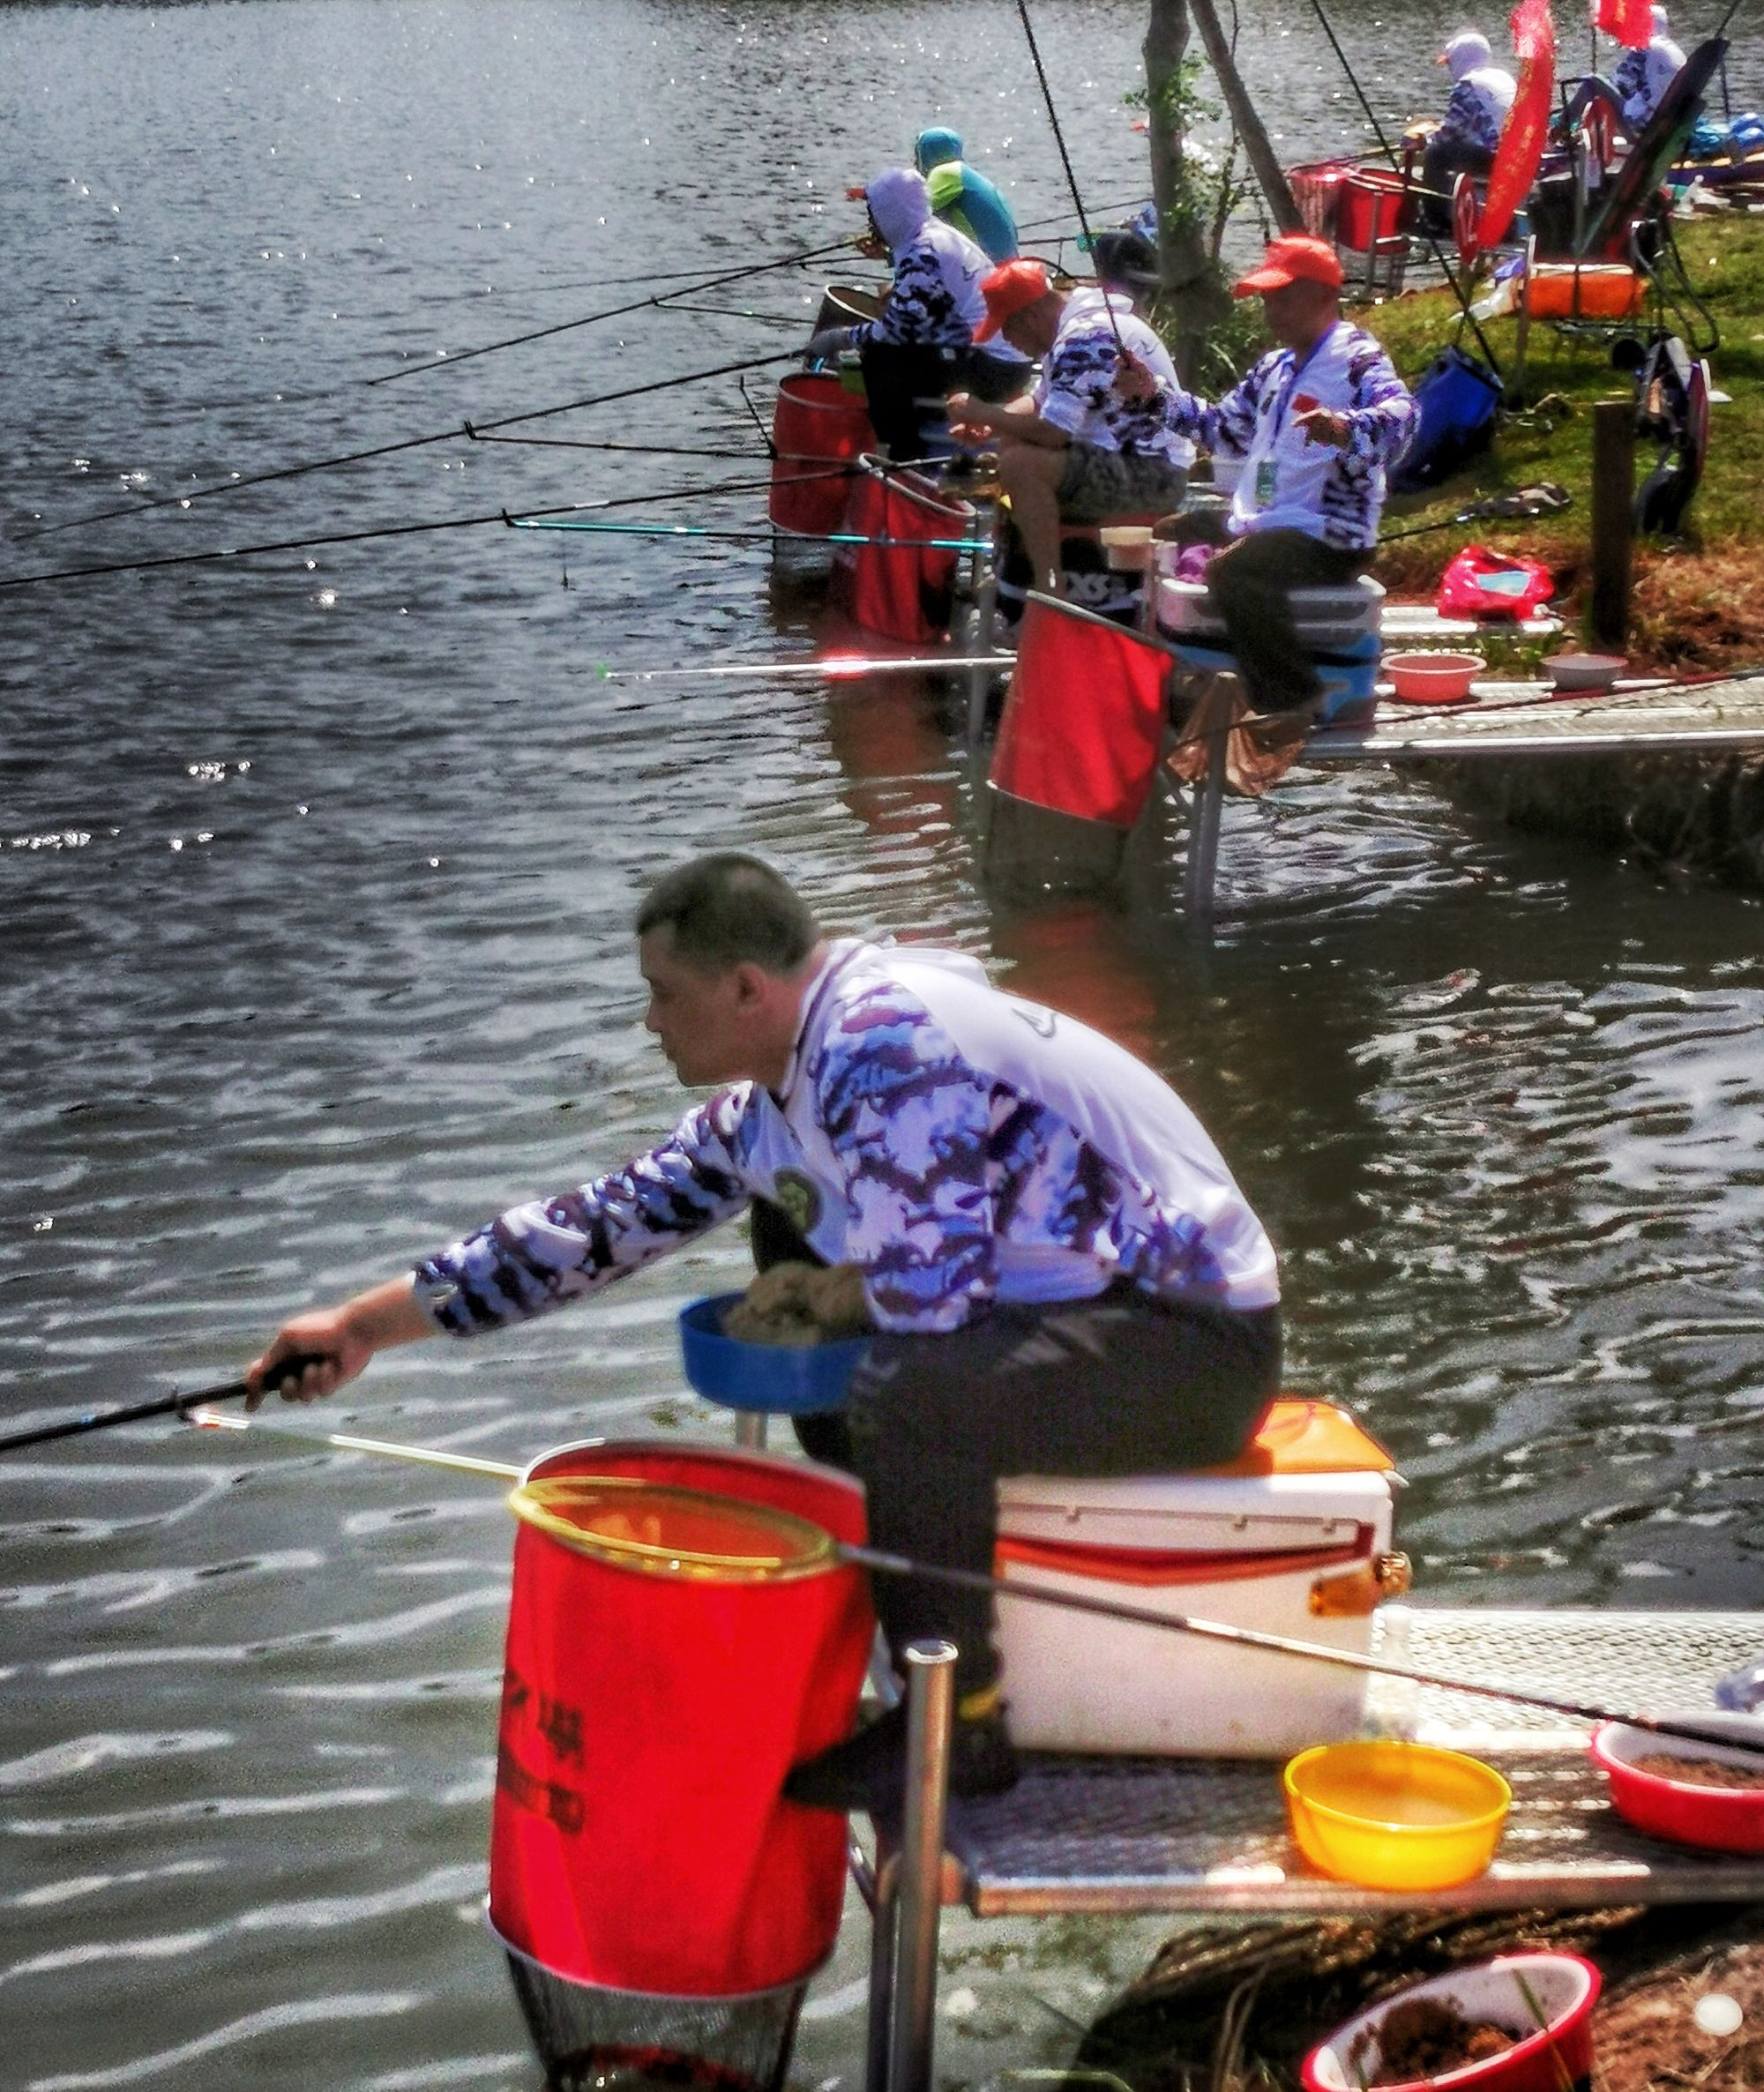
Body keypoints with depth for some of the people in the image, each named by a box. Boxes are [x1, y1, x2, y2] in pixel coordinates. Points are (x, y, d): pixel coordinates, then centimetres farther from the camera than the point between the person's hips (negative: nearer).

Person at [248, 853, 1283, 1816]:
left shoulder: (880, 1044, -24)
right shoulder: (772, 1093, 6)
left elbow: (925, 1292, -29)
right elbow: (608, 1220, 11)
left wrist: (826, 1296, -6)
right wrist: (367, 1323, 12)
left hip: (1196, 1340, -10)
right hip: (1092, 1301, 10)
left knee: (908, 1396, -32)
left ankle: (959, 1725, -12)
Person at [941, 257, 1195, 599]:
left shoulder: (1086, 338, -21)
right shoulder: (1070, 328, 12)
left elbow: (1052, 432, -26)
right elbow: (1040, 403, 24)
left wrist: (983, 414, -13)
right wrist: (989, 425, 5)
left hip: (1152, 473, -11)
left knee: (1020, 464, -27)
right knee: (1009, 442, 18)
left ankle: (1052, 592, -22)